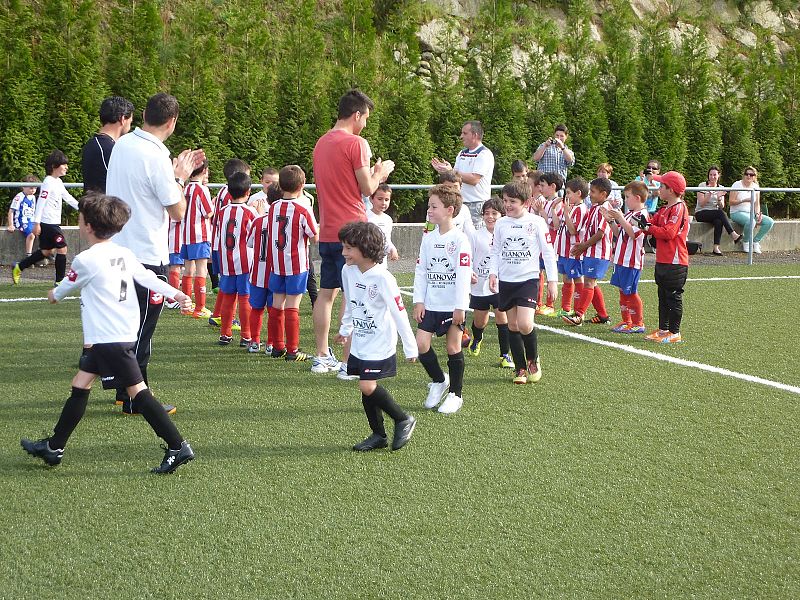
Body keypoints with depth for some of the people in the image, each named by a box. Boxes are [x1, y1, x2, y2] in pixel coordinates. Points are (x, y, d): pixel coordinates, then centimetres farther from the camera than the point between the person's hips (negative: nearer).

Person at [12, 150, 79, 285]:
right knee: (62, 248, -6)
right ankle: (60, 280, 0)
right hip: (48, 222, -10)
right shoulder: (48, 182, -15)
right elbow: (41, 201, -18)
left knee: (46, 251, 15)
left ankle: (19, 268, 22)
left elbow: (68, 198, 23)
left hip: (54, 222, 10)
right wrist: (36, 223, -21)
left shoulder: (58, 182, 15)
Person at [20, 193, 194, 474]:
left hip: (109, 340, -10)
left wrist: (54, 295, 26)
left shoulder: (86, 260, -12)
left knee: (138, 391, -9)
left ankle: (178, 447, -10)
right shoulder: (125, 254, 9)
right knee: (80, 385, 15)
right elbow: (149, 278, 2)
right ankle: (54, 447, 23)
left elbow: (66, 286, 5)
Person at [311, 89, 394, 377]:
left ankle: (322, 357, 19)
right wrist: (381, 172, 8)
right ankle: (348, 363, -4)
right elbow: (367, 189, -11)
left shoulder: (321, 142, 13)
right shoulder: (356, 143, -12)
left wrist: (372, 172, 22)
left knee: (326, 292, 13)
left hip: (327, 231, 8)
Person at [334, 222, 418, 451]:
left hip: (380, 344, -7)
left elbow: (399, 312, -16)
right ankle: (378, 435, 19)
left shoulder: (382, 278, -20)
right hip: (359, 343, 7)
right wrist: (345, 329, 29)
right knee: (366, 389, 7)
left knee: (367, 386, -16)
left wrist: (410, 348, -13)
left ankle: (404, 420, 2)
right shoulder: (348, 271, 1)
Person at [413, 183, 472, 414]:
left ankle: (455, 394, 15)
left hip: (453, 305, -5)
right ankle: (439, 381, 19)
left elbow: (464, 274, -13)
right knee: (421, 343, -4)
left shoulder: (459, 239, -10)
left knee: (453, 347, 2)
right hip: (431, 304, 5)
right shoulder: (428, 239, 7)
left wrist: (460, 307, -15)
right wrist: (418, 301, 3)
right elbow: (420, 271, 9)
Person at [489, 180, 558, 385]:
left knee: (525, 324, -16)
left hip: (528, 279, -4)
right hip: (506, 281, 4)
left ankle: (533, 360, 9)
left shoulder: (536, 222, -5)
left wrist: (552, 280, -3)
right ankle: (520, 368, 17)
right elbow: (495, 251, 13)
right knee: (513, 326, 6)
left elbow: (548, 252, -1)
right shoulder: (501, 224, 5)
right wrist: (492, 273, -2)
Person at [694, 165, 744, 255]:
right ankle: (733, 235, -36)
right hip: (701, 214, -3)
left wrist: (719, 198, -17)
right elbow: (701, 204, -12)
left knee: (719, 221, -34)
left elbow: (722, 206, 2)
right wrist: (709, 194, -23)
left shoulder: (720, 188, 10)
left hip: (715, 214, 4)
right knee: (720, 213, -33)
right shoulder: (702, 186, -3)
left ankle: (716, 248, -38)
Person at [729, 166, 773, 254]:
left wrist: (757, 214, -9)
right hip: (737, 213, -6)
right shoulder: (737, 185, -6)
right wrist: (744, 200, -25)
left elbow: (757, 204, 11)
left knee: (769, 222, -16)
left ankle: (755, 241, -4)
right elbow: (731, 202, -11)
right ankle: (746, 243, -14)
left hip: (751, 213, 6)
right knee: (751, 221, -38)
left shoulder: (755, 187, 9)